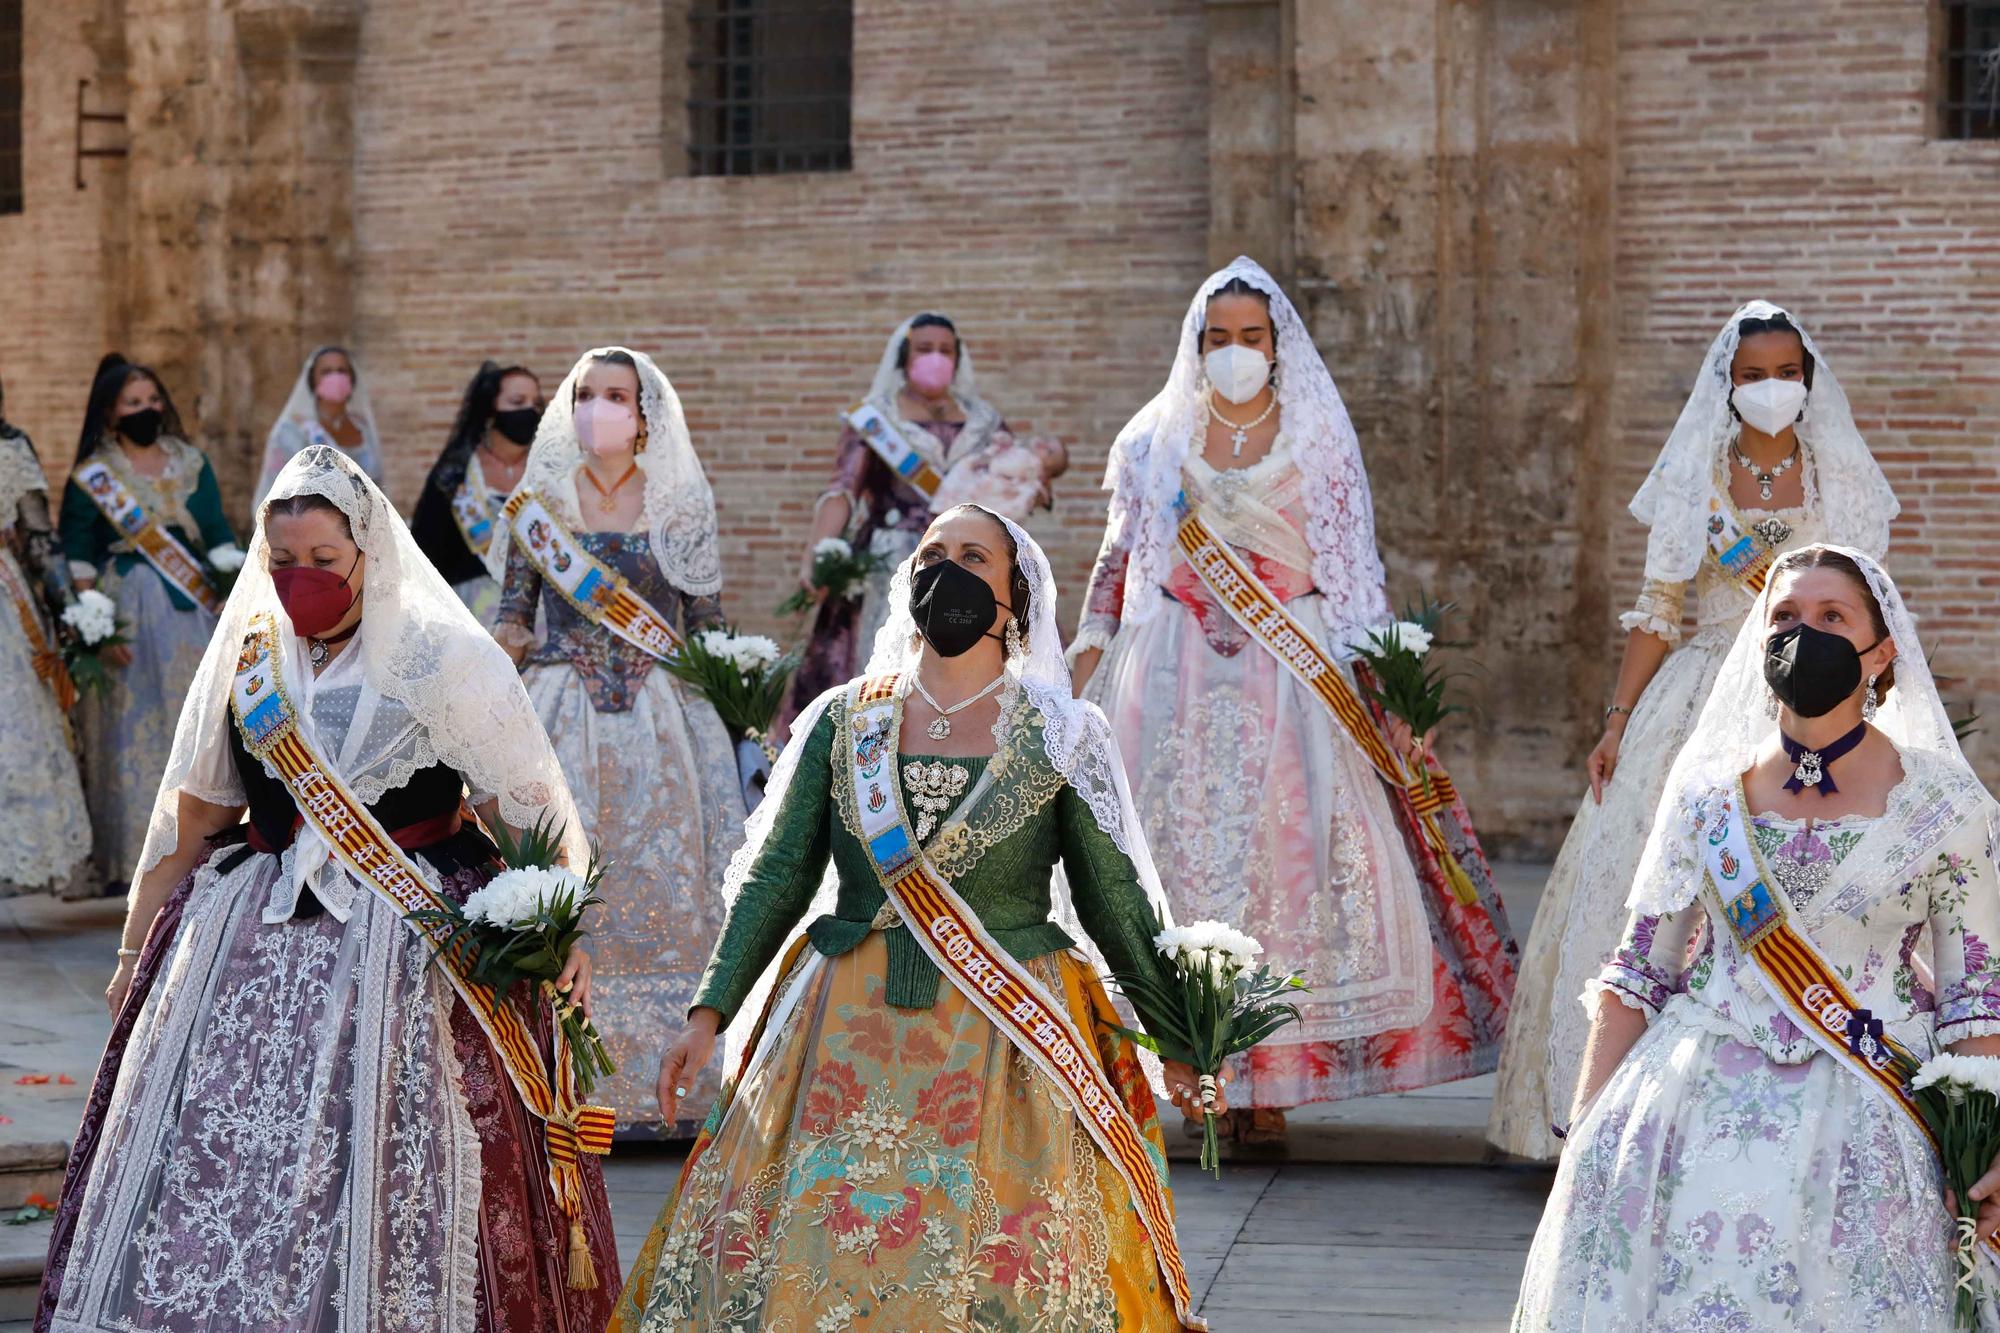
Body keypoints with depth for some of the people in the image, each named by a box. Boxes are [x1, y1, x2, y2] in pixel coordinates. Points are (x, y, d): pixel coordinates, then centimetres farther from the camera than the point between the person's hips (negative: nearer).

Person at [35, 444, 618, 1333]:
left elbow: (536, 809, -6)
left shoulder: (446, 660, -4)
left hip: (410, 940, -4)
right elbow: (189, 821, 17)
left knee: (385, 1175, -7)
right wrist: (137, 948, 19)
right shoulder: (247, 658, 9)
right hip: (253, 937, 4)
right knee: (211, 1161, -1)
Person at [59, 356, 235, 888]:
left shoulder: (191, 464, 10)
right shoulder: (90, 478, 0)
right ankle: (134, 859, 1)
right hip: (128, 619, -3)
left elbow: (221, 540, 11)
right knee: (134, 734, -3)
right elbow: (77, 563, -3)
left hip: (194, 611, 3)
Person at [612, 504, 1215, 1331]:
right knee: (804, 1255, 0)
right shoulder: (842, 720, 7)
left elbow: (1114, 899, 6)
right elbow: (778, 875, 8)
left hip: (1007, 1038, -2)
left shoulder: (1061, 737, 2)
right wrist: (710, 1011, 2)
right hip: (846, 1033, 2)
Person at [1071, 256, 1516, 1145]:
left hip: (1294, 674, -1)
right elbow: (1116, 561, 14)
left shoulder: (1318, 442, 8)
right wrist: (1088, 652, 5)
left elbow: (1350, 574, 6)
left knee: (1286, 856, -8)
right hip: (1174, 678, 1)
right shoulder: (1155, 443, 11)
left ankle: (1269, 1081, -5)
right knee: (1177, 851, -4)